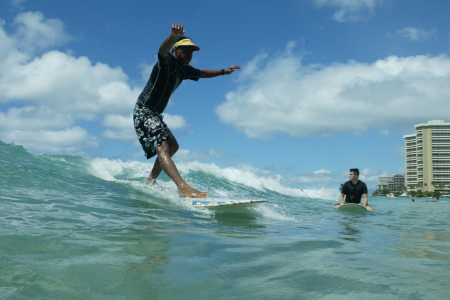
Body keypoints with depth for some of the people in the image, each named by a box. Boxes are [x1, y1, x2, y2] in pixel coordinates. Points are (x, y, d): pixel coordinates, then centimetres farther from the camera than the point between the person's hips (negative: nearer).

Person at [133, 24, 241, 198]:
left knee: (172, 145, 21)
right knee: (162, 147, -25)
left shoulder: (183, 70, 13)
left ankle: (150, 181, 28)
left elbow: (201, 74, 31)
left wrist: (223, 72, 31)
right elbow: (163, 49, -36)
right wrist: (174, 35, -57)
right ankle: (183, 188, -42)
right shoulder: (167, 61, -12)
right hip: (143, 111, -11)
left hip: (155, 115, 11)